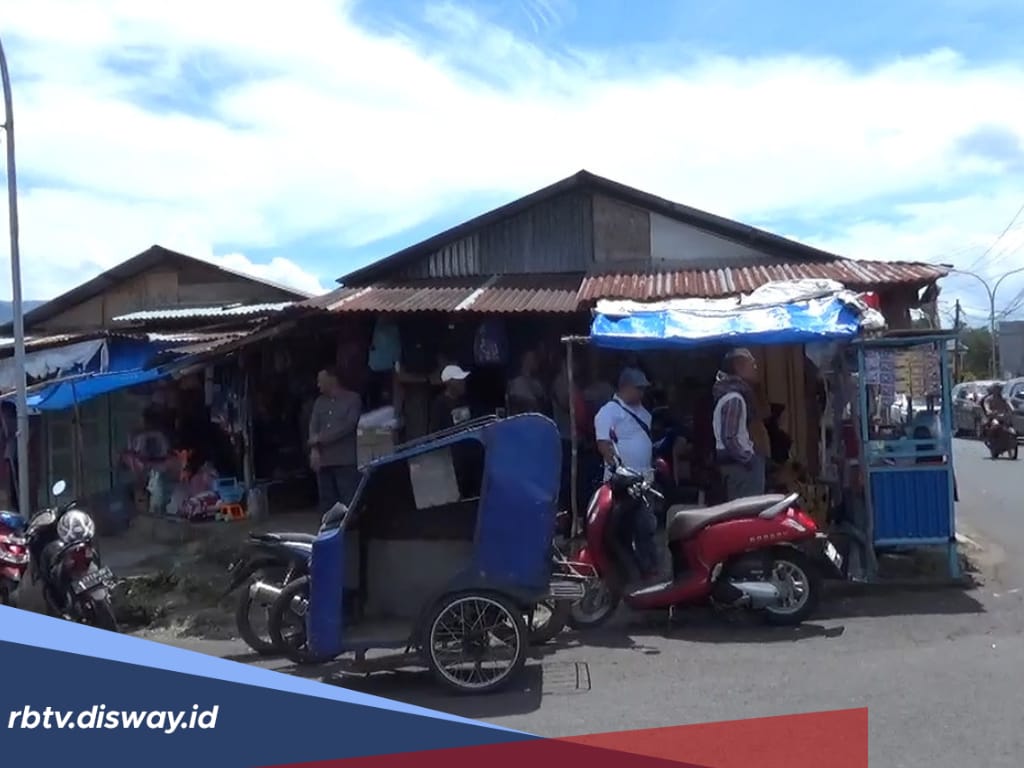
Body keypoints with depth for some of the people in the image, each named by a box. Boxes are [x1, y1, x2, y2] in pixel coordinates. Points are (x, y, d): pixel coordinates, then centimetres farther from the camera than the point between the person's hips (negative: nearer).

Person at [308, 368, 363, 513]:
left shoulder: (353, 399, 1)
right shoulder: (319, 402, 17)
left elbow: (348, 425, -9)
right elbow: (313, 426, 7)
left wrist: (320, 438, -9)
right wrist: (314, 449, -11)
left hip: (345, 461, -5)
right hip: (323, 460, 5)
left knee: (349, 502, -9)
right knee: (327, 501, 7)